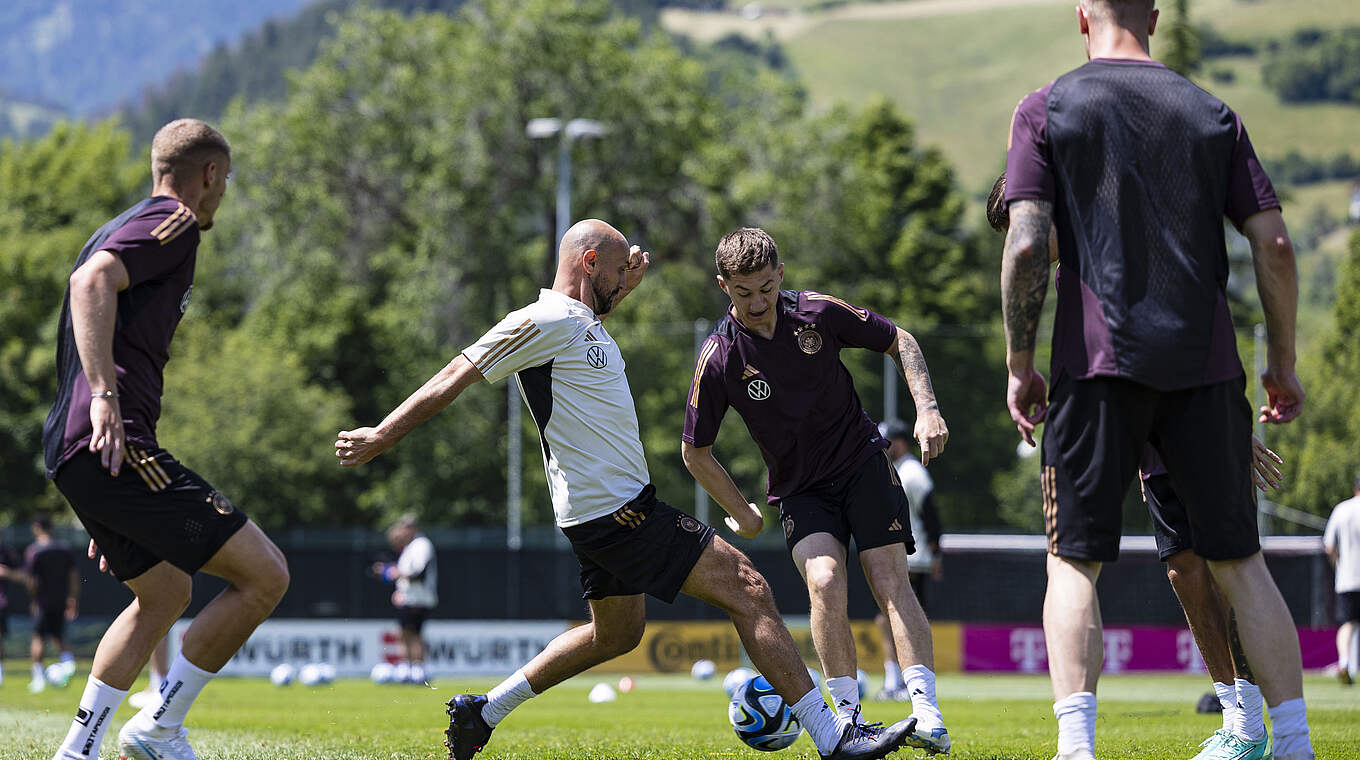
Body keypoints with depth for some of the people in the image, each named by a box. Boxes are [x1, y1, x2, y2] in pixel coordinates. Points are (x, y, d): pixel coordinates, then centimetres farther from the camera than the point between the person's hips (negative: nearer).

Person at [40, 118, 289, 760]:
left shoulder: (124, 227, 28)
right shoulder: (173, 224, -2)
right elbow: (92, 281, -21)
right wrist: (105, 396, -30)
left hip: (73, 449, 11)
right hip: (114, 446, -11)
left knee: (166, 594, 26)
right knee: (264, 575, -8)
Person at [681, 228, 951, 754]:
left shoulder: (818, 312, -10)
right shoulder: (718, 359, -14)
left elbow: (899, 341, 4)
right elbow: (695, 453, -2)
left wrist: (927, 409, -7)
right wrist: (741, 513, 3)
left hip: (862, 463, 1)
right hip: (799, 489, 0)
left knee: (891, 582, -14)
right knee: (825, 581, -24)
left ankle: (928, 716, -21)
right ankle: (849, 717, -18)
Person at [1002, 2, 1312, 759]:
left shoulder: (1047, 109, 4)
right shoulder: (1212, 113, 11)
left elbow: (1026, 245, -6)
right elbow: (1274, 245, 5)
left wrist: (1020, 364, 1)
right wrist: (1284, 364, 13)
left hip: (1098, 363, -2)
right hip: (1205, 363, 2)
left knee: (1074, 561, 3)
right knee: (1239, 561, 8)